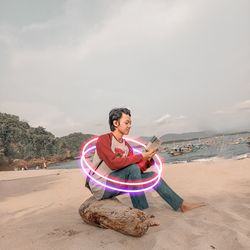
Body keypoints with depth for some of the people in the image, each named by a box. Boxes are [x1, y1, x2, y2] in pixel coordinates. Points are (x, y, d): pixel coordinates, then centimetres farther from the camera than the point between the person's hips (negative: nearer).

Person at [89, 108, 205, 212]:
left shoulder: (126, 145, 7)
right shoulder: (103, 140, -15)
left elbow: (138, 169, 3)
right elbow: (113, 163, -29)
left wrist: (148, 160, -16)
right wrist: (140, 156, -24)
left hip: (116, 184, 7)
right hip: (100, 187, -7)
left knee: (153, 176, -1)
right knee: (132, 169, -30)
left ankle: (182, 205, 9)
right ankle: (141, 212, -19)